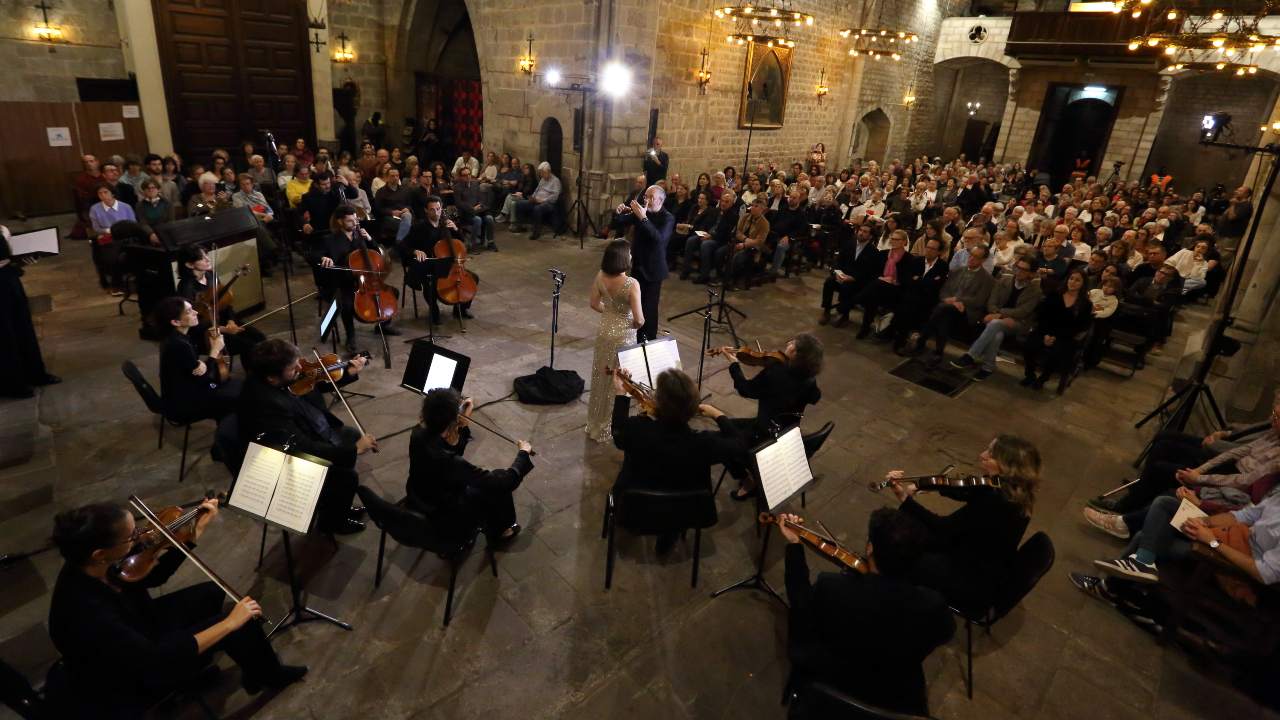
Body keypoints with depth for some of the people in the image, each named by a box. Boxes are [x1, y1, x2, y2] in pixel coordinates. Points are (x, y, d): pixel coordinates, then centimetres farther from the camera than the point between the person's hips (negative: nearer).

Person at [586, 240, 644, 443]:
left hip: (604, 331, 5)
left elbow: (595, 304, 3)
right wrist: (638, 323, -2)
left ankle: (596, 422, 37)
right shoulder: (631, 284, -27)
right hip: (623, 336, -5)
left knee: (601, 377, 21)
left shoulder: (600, 277, -10)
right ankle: (610, 426, 28)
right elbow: (639, 320, -24)